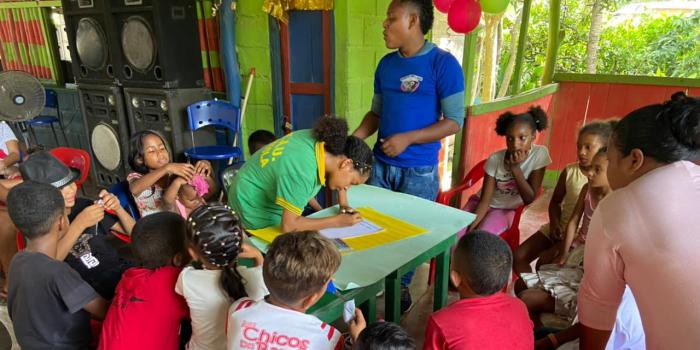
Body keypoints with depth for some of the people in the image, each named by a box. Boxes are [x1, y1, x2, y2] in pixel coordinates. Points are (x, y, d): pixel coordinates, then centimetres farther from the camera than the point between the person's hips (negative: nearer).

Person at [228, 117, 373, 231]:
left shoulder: (319, 140, -15)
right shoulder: (303, 171, -37)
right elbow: (289, 226, -34)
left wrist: (343, 202, 0)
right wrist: (337, 221, -25)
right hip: (254, 209, -8)